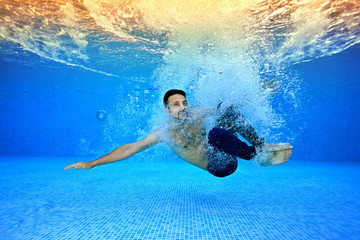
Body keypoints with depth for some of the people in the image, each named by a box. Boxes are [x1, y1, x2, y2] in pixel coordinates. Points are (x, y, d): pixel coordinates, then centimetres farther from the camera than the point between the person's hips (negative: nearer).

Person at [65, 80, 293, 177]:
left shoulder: (197, 114, -2)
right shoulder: (164, 133, -10)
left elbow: (229, 103, 6)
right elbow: (131, 147, -11)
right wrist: (93, 163, -13)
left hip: (226, 156, 4)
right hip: (217, 166, -4)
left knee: (226, 110, -13)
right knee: (215, 133, -37)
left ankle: (261, 146, -11)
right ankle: (257, 156, -17)